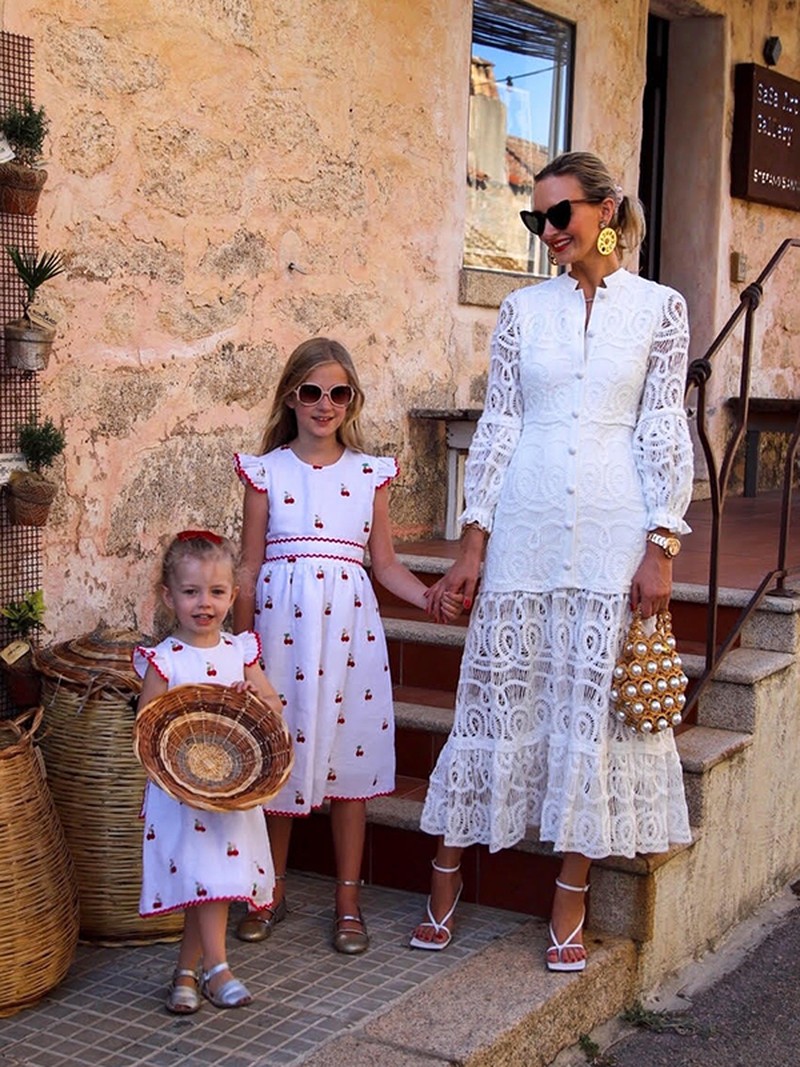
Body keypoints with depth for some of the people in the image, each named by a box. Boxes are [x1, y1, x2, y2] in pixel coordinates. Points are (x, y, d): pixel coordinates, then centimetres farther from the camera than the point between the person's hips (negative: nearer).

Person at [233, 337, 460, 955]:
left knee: (350, 759, 4)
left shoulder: (370, 472, 8)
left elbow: (385, 562, 9)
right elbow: (250, 567, 4)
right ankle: (273, 892, 23)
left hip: (349, 623, 1)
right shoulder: (267, 471, 4)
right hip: (281, 622, -1)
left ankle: (348, 901, 17)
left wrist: (430, 597, -8)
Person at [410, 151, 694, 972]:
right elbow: (497, 425, 6)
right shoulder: (523, 310, 7)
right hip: (524, 528, 1)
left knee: (594, 706, 4)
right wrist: (472, 539, 1)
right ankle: (445, 882, 19)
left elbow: (663, 431, 0)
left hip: (614, 532, -1)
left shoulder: (659, 308, 3)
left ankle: (570, 908, 16)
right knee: (496, 695, 6)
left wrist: (661, 547, -6)